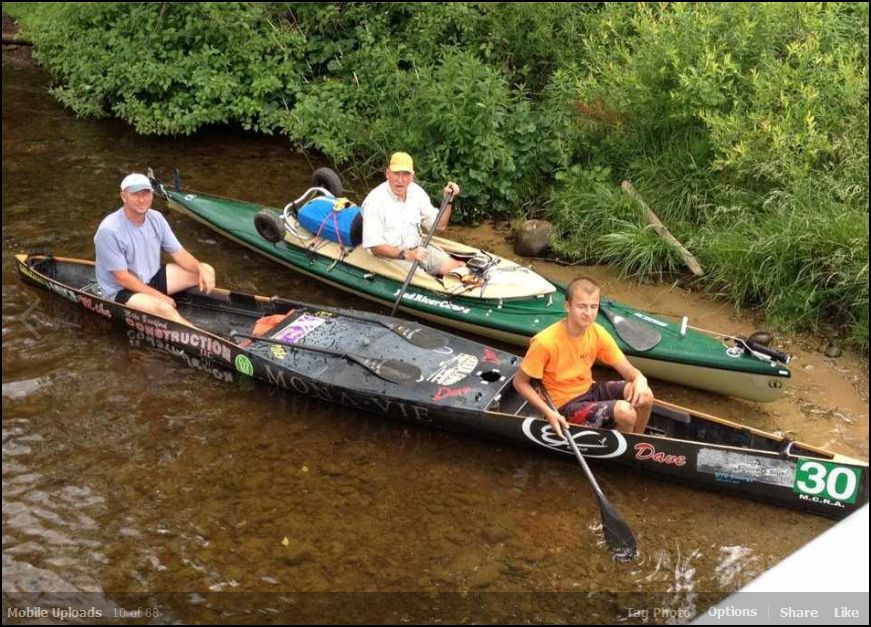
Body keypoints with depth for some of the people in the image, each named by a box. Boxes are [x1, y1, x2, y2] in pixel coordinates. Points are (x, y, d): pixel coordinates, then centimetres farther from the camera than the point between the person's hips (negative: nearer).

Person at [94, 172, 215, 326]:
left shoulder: (156, 218, -4)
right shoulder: (109, 230, -25)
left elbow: (178, 253, 2)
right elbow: (122, 278, -21)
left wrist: (201, 270, -18)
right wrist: (160, 296, -20)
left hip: (152, 277, 8)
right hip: (122, 291, -8)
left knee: (207, 271, -3)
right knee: (164, 308, -36)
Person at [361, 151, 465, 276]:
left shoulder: (416, 191, 3)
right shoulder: (374, 201, -16)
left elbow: (439, 225, 11)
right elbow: (375, 247, -19)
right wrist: (405, 254, -31)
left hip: (419, 248, 6)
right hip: (392, 256, -6)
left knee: (460, 268, -10)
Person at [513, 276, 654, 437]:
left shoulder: (598, 333, -7)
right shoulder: (545, 342, -25)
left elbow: (627, 369, -4)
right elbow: (520, 382, -14)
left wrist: (639, 378, -29)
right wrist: (548, 412, -25)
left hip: (589, 390, 6)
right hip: (565, 404, -6)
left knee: (644, 396, -15)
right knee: (624, 411, -26)